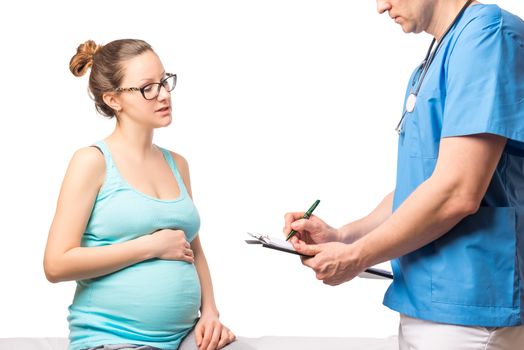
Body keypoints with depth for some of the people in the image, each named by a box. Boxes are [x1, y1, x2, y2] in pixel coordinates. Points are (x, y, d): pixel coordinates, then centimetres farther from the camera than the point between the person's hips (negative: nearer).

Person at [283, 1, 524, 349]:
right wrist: (341, 236, 6)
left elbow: (457, 193, -21)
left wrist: (355, 257, -11)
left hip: (466, 307, -8)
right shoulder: (425, 71, 14)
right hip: (427, 302, 8)